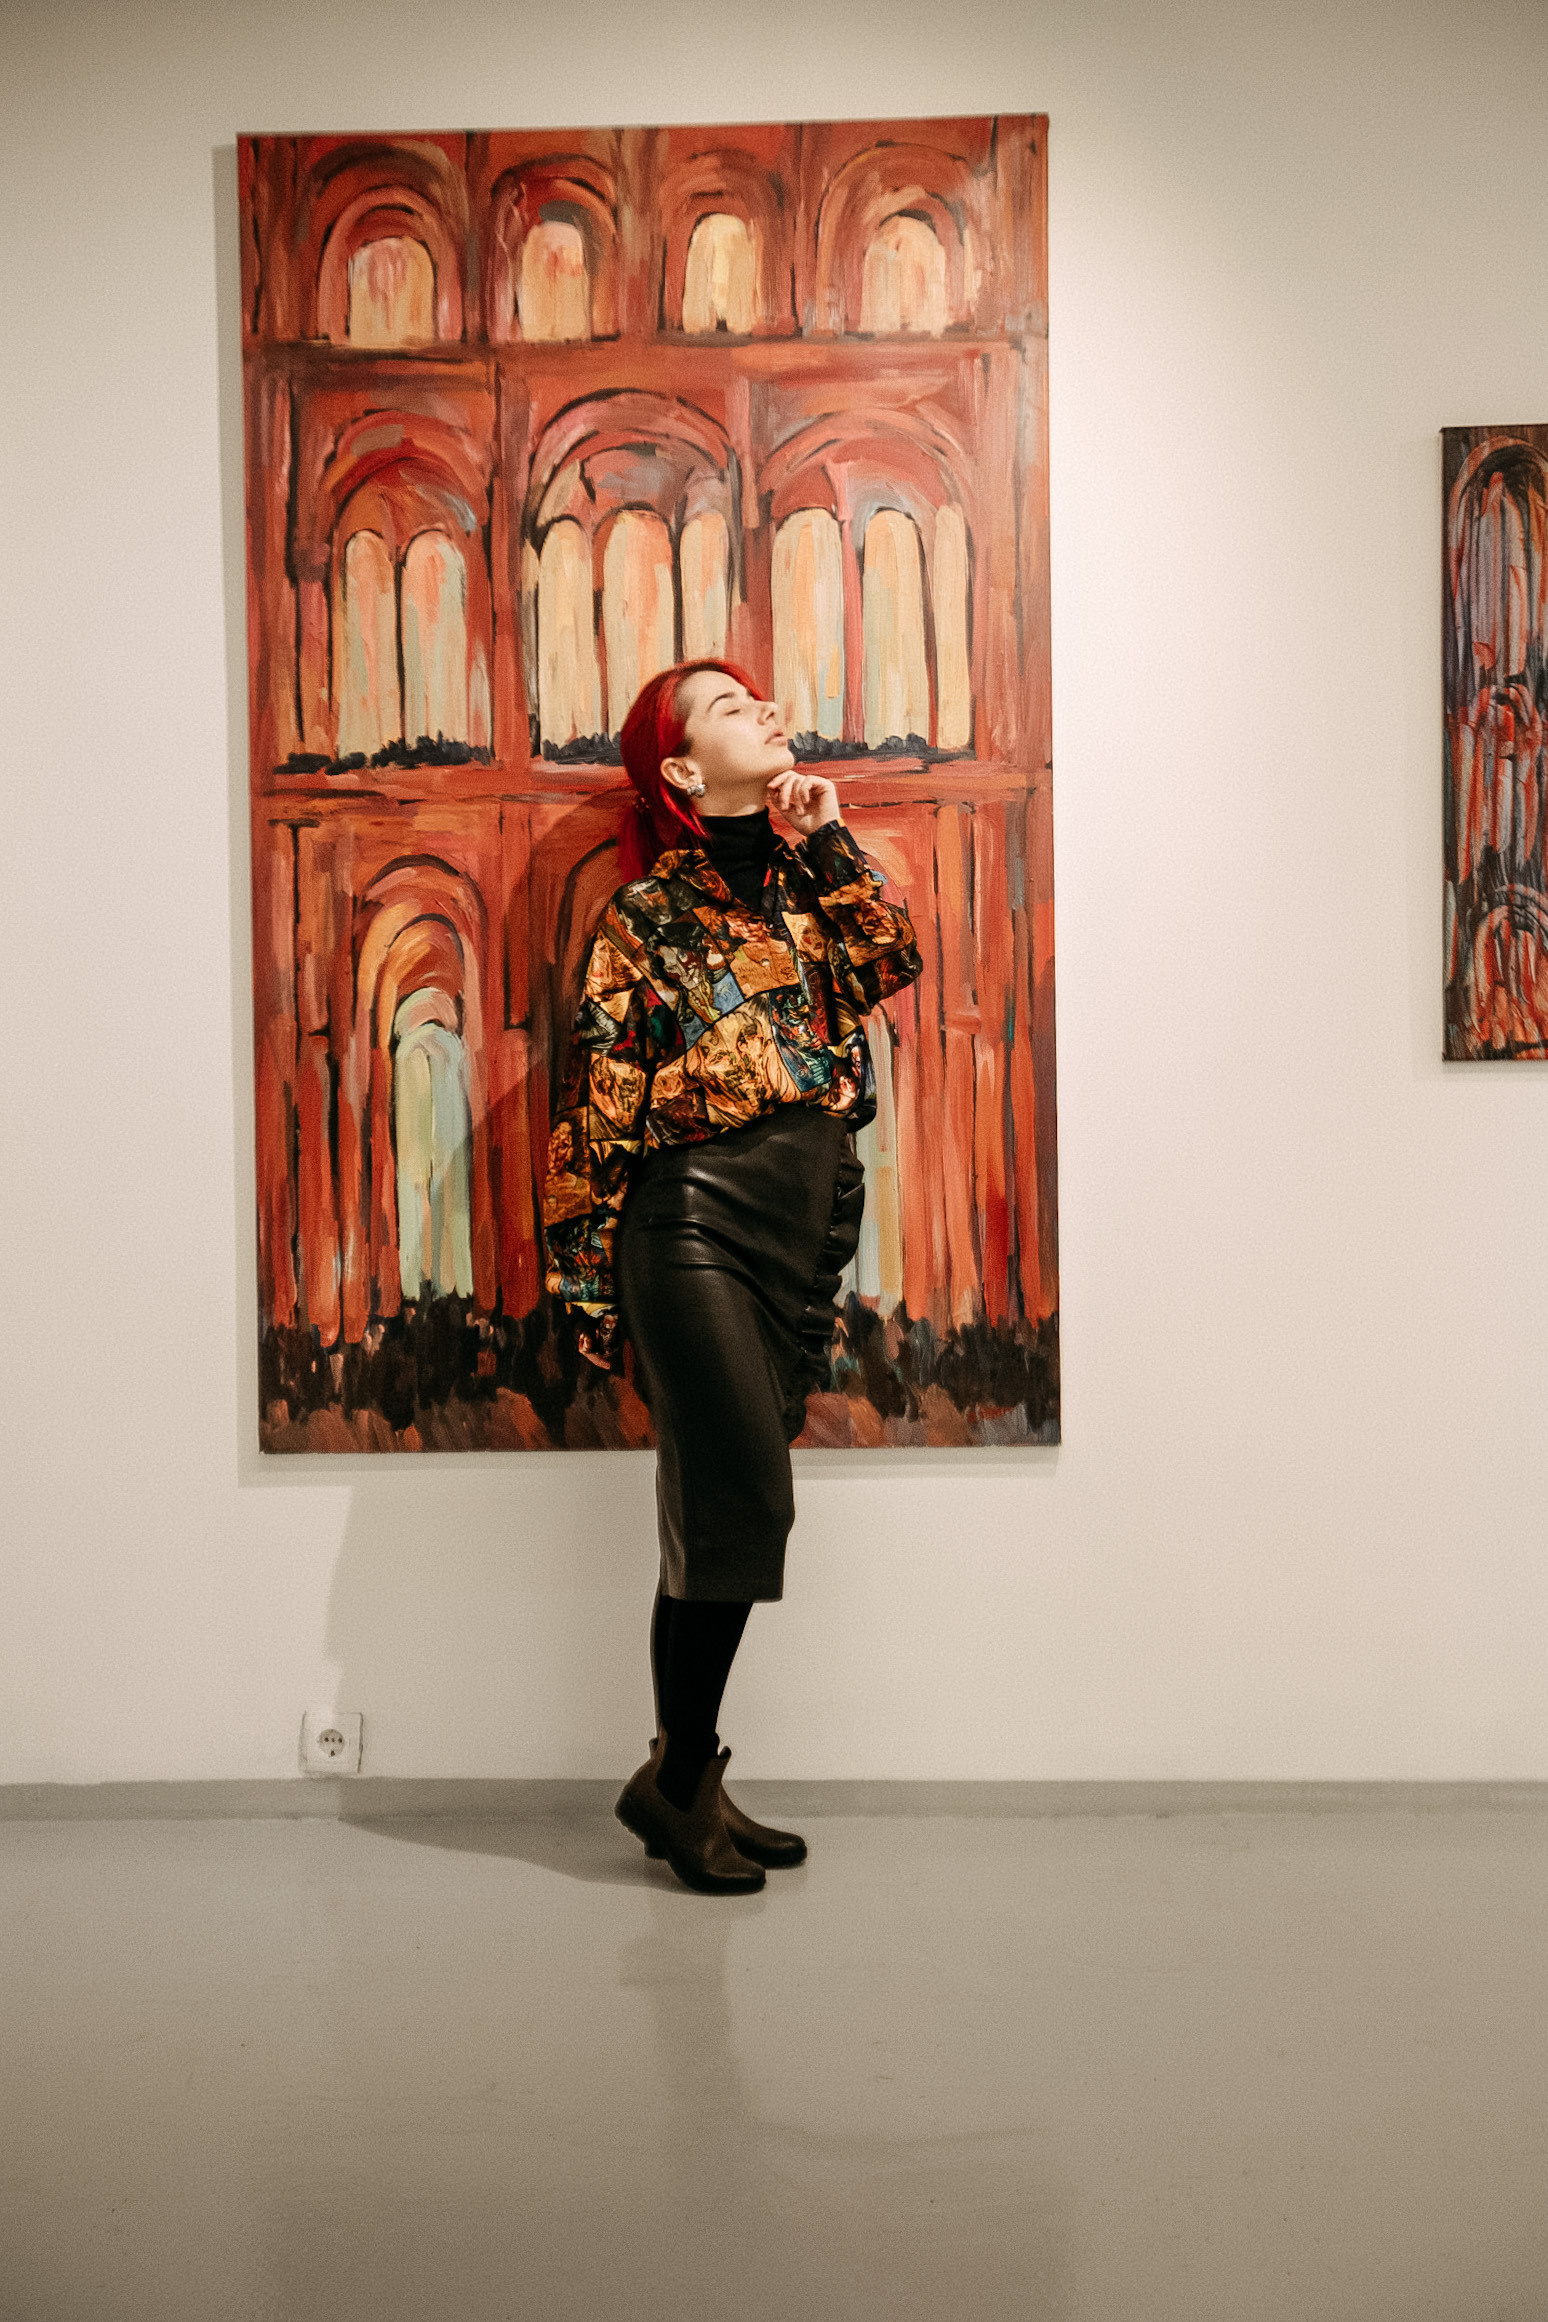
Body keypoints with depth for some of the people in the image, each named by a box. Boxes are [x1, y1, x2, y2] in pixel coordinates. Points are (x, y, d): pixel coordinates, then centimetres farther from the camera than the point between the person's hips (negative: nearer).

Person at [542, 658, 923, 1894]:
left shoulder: (805, 874, 16)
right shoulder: (650, 914, -1)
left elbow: (892, 958, -3)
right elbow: (596, 1103, -2)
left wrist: (825, 837, 0)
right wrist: (589, 1283, -3)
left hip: (809, 1234, 6)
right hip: (697, 1224, -6)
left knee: (729, 1508, 10)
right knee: (739, 1501, -9)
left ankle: (686, 1778, 20)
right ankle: (679, 1773, 8)